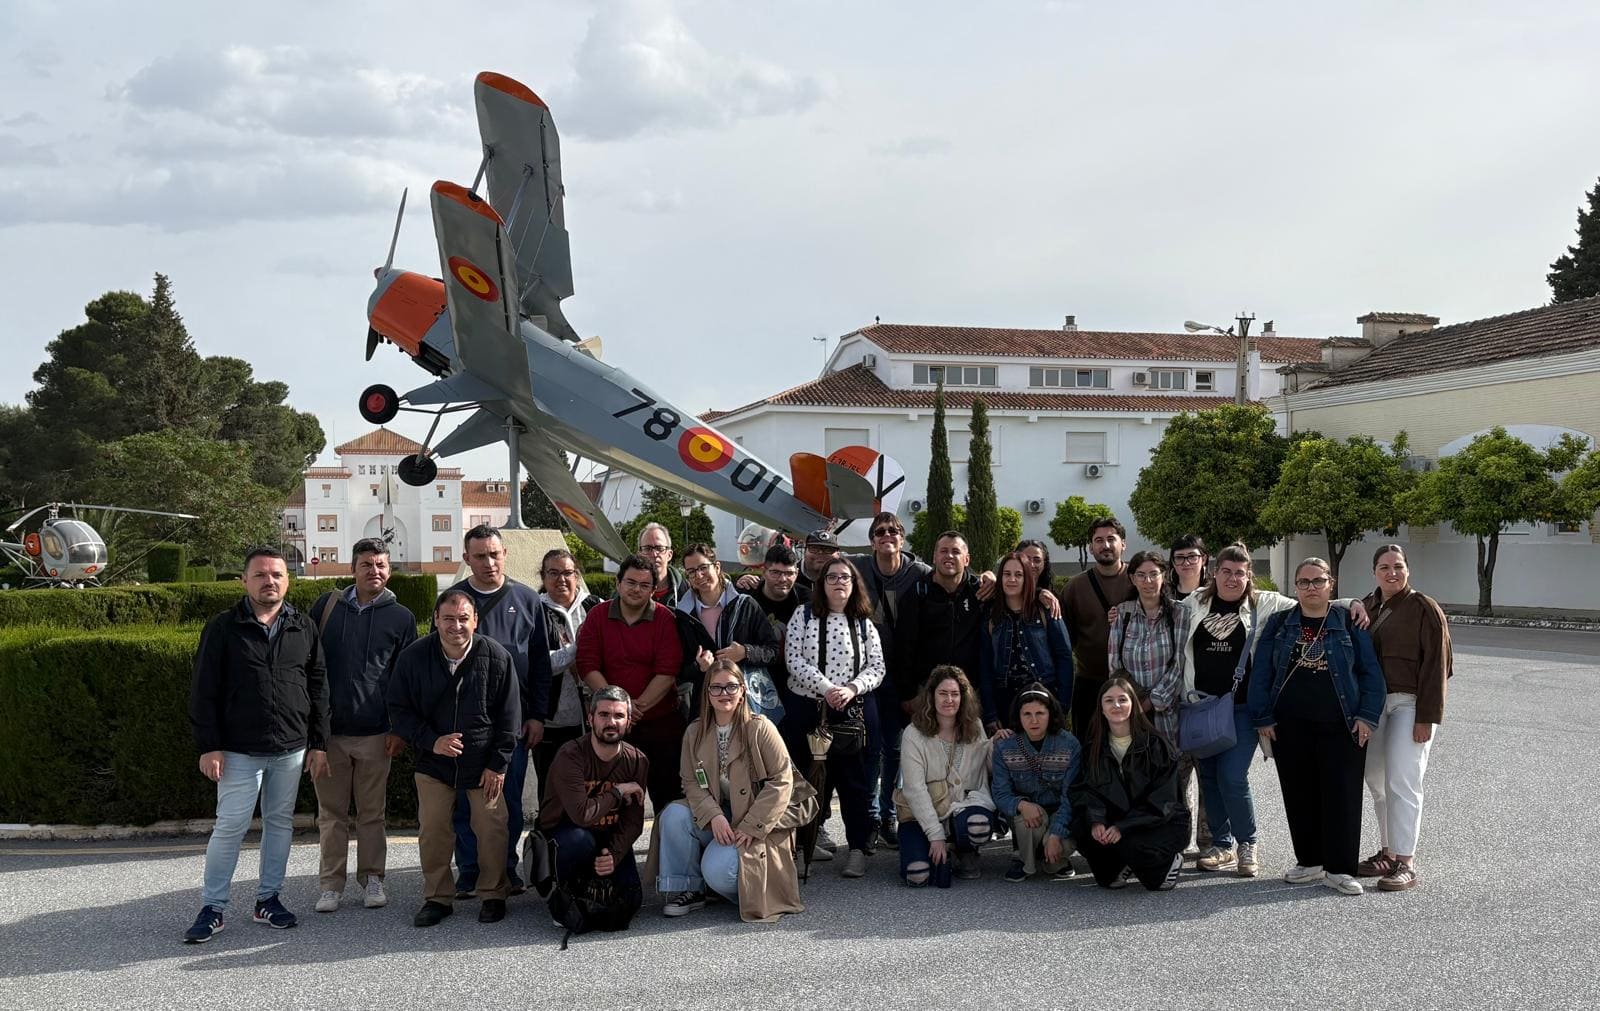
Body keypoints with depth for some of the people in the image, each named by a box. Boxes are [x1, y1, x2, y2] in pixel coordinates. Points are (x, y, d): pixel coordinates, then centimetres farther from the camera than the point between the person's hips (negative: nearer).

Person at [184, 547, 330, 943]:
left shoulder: (304, 628, 6)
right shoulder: (223, 628, -3)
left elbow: (318, 688, 9)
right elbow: (203, 692, -4)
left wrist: (318, 744, 5)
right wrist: (209, 746, -9)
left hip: (291, 749, 3)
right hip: (239, 750, -3)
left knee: (280, 823, 11)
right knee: (229, 827, -2)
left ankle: (268, 899, 23)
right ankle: (213, 908, 9)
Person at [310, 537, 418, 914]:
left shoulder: (401, 617, 4)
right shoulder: (327, 606, 5)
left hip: (375, 733, -1)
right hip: (327, 728, 1)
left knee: (372, 812, 7)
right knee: (331, 812, 6)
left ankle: (372, 878, 18)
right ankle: (331, 883, 14)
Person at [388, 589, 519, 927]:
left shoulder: (497, 657, -11)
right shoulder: (414, 657, -9)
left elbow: (509, 717, -4)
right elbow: (399, 709, -1)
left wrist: (498, 764, -6)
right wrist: (431, 741, -15)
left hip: (485, 763, -1)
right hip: (433, 761, 1)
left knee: (492, 830, 1)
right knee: (431, 832, 2)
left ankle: (493, 895, 19)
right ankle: (437, 897, 19)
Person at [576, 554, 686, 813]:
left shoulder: (664, 618, -1)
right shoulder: (597, 615, 3)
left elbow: (667, 672, -8)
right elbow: (588, 667, -3)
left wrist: (640, 705, -16)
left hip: (660, 722, -1)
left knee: (667, 793, 2)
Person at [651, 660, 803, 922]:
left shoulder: (760, 728, -11)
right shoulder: (695, 733, 2)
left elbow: (782, 780, -13)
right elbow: (691, 782, -1)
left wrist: (750, 826, -17)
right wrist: (714, 816, -20)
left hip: (755, 824, -5)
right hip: (714, 817, 5)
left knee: (717, 870, -27)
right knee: (674, 815, -23)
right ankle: (686, 890, -7)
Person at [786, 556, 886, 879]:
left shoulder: (863, 624, 10)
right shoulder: (804, 616, 4)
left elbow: (877, 667, 5)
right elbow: (794, 661, -6)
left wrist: (851, 688, -13)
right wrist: (826, 688, -15)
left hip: (854, 709, 1)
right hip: (807, 707, -1)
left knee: (852, 779, 1)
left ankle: (857, 849, 5)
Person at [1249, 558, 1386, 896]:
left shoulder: (1350, 624, 3)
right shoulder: (1278, 624, 8)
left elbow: (1371, 673, 3)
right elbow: (1262, 674, 6)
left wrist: (1367, 716, -6)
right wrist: (1263, 718, -1)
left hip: (1340, 728, -2)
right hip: (1290, 727, 2)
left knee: (1342, 795, -3)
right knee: (1299, 795, 7)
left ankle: (1339, 869, 4)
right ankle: (1309, 862, 19)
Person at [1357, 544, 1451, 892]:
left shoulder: (1424, 608, -6)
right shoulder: (1367, 607, 12)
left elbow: (1436, 665, -10)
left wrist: (1426, 717, -14)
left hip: (1409, 704, -6)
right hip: (1374, 704, 7)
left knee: (1401, 782, -11)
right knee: (1377, 782, 10)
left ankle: (1406, 863, -7)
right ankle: (1388, 853, 21)